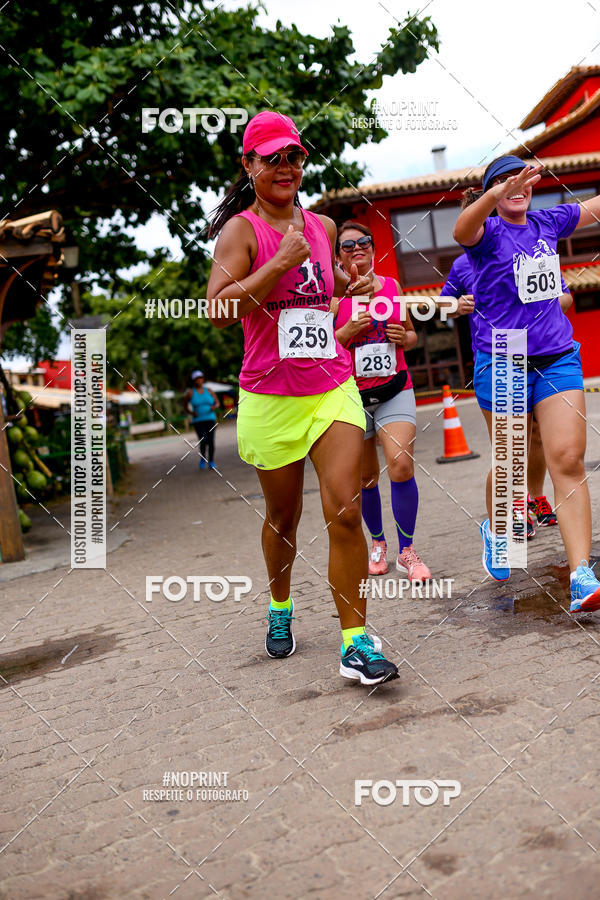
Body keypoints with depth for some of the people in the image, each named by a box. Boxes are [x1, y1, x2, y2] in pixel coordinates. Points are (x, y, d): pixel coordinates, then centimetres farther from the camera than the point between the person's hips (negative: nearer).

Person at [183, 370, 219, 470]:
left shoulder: (209, 391, 6)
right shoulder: (190, 392, 0)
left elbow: (217, 403, 11)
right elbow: (185, 406, 9)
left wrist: (214, 407, -12)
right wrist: (191, 412, -9)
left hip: (210, 419, 2)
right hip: (198, 421, -2)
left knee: (211, 441, -5)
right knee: (203, 441, -16)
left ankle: (211, 462, 11)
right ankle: (203, 458, 11)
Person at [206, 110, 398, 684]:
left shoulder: (323, 226, 12)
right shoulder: (241, 229, -6)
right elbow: (217, 308, -20)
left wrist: (351, 287, 17)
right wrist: (283, 260, -22)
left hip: (333, 387, 3)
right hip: (270, 397, -3)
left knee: (345, 511, -10)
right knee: (282, 517, 12)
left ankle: (355, 643, -4)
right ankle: (280, 608, 40)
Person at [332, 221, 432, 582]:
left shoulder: (392, 286, 8)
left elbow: (412, 334, 19)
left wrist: (403, 338, -3)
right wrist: (348, 330, -18)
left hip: (395, 390, 1)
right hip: (352, 394, -1)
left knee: (402, 465, -16)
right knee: (366, 477, 8)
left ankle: (407, 551, -2)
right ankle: (378, 542, 32)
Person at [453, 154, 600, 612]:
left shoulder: (547, 223, 11)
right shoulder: (489, 232, -3)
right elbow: (462, 230, -28)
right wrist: (498, 193, -46)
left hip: (557, 358, 3)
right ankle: (495, 529, 40)